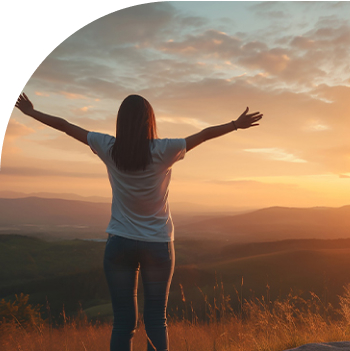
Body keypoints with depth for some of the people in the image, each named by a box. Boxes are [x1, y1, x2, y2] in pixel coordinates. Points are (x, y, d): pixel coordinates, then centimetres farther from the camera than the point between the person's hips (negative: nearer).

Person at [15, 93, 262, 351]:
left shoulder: (109, 149, -6)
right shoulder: (163, 152, -11)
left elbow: (64, 126, 4)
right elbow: (204, 135, -2)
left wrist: (31, 112, 16)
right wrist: (237, 125, 9)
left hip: (119, 242, 1)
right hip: (158, 244, -1)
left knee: (123, 322, 5)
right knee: (156, 321, 8)